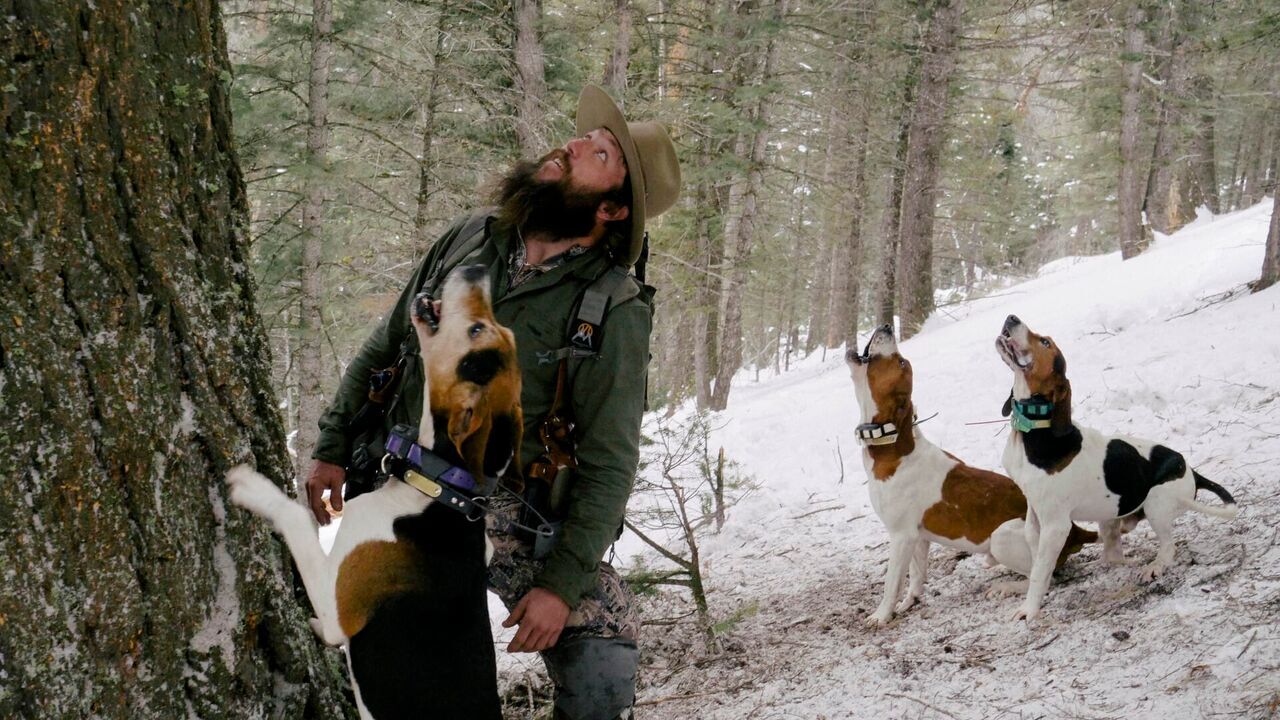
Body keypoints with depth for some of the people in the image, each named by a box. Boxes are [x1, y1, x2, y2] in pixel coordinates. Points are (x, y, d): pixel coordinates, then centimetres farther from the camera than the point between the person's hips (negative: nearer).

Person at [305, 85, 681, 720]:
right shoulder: (469, 238, 0)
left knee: (604, 649, -19)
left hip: (508, 511, -3)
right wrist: (332, 448, 9)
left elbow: (608, 465, -14)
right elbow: (383, 347, 12)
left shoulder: (613, 312, -13)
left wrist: (562, 583, -18)